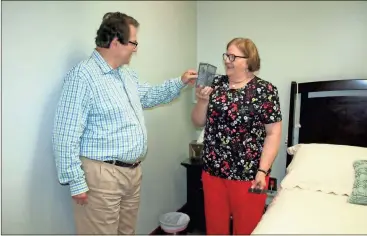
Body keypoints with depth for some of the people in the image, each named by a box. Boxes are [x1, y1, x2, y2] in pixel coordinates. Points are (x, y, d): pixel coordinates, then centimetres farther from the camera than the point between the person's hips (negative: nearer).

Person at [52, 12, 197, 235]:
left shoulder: (127, 73, 11)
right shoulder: (83, 75, -19)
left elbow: (148, 95, 29)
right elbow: (66, 136, -20)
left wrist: (180, 82, 19)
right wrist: (76, 182, -19)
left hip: (133, 171, 9)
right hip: (102, 175, -9)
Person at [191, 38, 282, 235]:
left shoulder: (265, 90, -7)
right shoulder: (215, 84, 4)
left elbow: (273, 133, -8)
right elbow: (198, 122, 7)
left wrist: (262, 171, -13)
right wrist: (202, 100, -12)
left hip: (248, 174, -3)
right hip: (212, 170, 4)